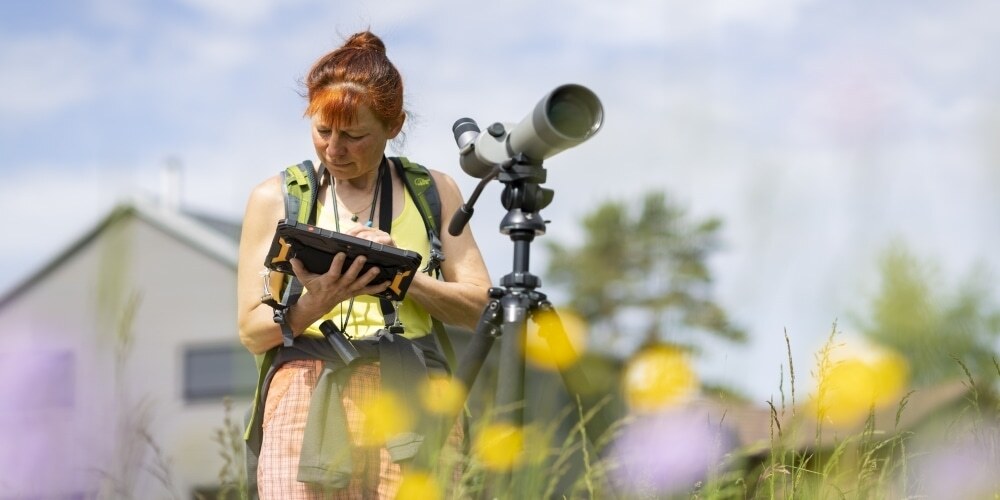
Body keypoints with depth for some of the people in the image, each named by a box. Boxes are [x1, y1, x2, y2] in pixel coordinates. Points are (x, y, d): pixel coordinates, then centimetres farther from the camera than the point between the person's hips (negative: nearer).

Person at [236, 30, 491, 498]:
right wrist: (314, 305, -12)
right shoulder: (275, 197, 12)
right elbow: (252, 331, 7)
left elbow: (480, 305, 8)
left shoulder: (434, 192, 14)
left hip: (413, 394, 1)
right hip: (307, 388, 0)